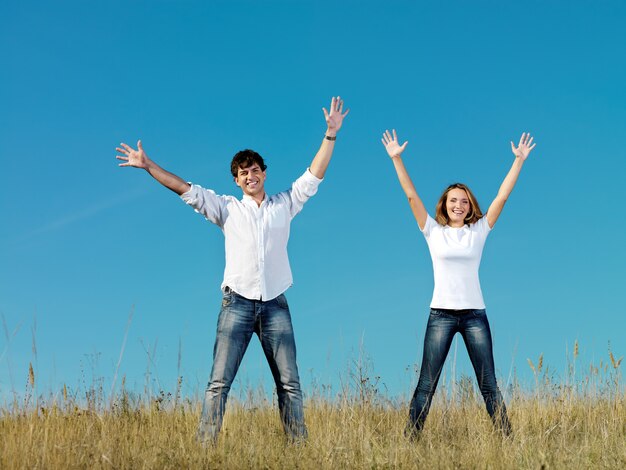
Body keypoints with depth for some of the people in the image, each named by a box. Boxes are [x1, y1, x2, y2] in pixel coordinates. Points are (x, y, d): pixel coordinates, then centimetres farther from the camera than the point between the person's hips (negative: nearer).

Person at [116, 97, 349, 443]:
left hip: (275, 305, 1)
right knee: (219, 381, -7)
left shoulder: (284, 205, 12)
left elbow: (312, 177, 9)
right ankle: (205, 444, -8)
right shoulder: (227, 209, 10)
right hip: (237, 304, -1)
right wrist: (148, 166, 1)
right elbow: (187, 190, 7)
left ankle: (299, 443, 6)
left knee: (289, 382, 1)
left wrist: (330, 135, 2)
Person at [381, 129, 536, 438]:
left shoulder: (479, 231, 7)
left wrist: (519, 160, -1)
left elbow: (502, 197, 3)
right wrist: (396, 159, -5)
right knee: (426, 384, -1)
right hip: (441, 314, -1)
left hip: (474, 314, 1)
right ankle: (410, 439, 2)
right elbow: (411, 195, 0)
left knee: (489, 384, 4)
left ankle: (506, 438, 8)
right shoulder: (433, 232, 5)